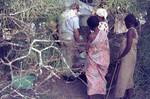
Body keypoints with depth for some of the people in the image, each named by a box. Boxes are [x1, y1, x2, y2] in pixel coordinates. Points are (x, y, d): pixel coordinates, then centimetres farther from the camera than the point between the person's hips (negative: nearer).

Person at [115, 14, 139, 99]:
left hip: (127, 58, -10)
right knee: (129, 77, 15)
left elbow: (128, 47, -24)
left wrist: (120, 57, -17)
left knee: (123, 78, -5)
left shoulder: (130, 31, -17)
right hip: (131, 57, 10)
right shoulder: (134, 30, 11)